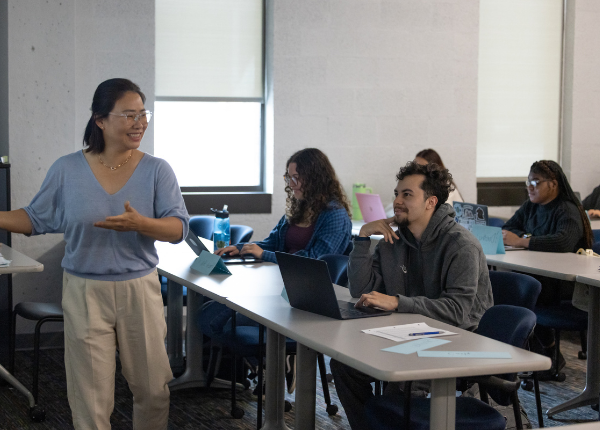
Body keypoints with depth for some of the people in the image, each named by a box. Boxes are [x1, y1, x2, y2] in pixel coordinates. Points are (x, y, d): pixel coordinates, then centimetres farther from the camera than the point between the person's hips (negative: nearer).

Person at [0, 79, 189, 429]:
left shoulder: (156, 170, -3)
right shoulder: (67, 170, -2)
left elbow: (179, 228, -10)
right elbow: (37, 219, 9)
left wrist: (139, 224, -28)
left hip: (140, 289, 1)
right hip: (85, 293, 0)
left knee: (154, 391, 11)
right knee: (92, 401, 4)